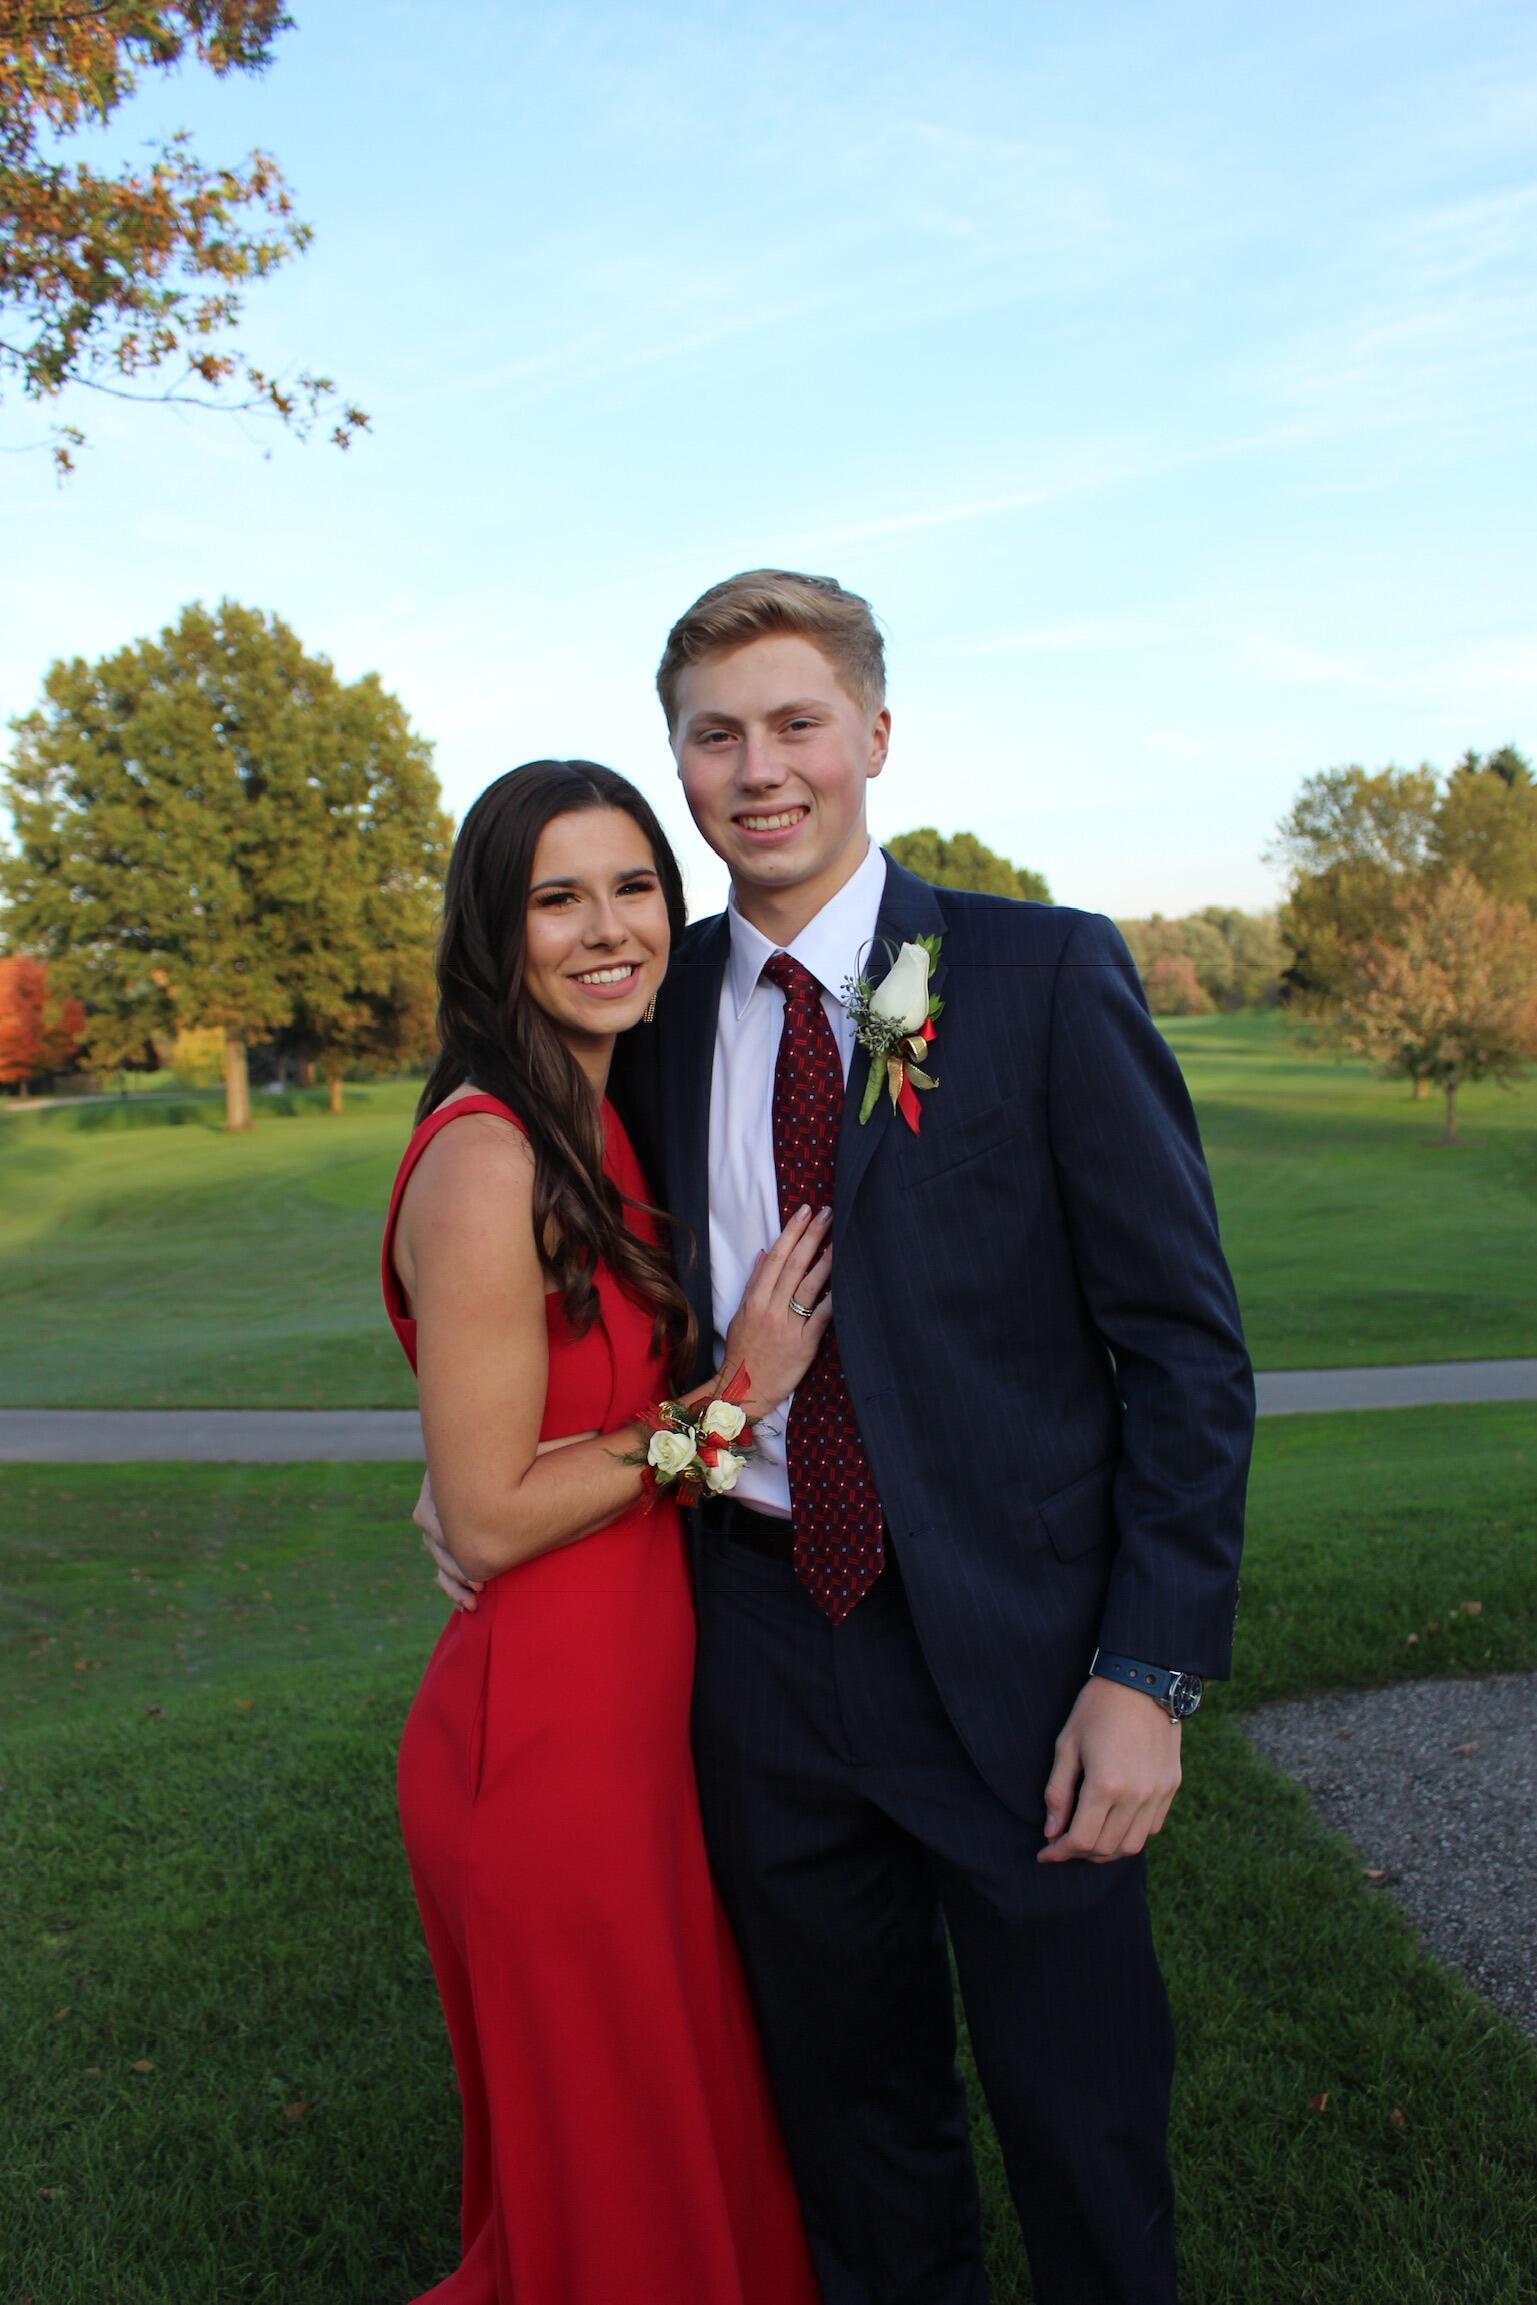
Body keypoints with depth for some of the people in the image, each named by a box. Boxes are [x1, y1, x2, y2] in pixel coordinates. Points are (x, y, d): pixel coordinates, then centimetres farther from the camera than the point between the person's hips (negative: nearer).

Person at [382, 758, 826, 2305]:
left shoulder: (599, 1130, 6)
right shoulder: (486, 1161, -22)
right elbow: (489, 1518, -22)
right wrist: (732, 1396, -18)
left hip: (637, 1710, 9)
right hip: (547, 1735, -9)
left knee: (695, 2133, 27)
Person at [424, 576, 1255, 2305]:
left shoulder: (1045, 973, -8)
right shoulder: (658, 1007, 4)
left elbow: (1184, 1339, -8)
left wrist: (1150, 1670, -13)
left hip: (1011, 1643, -3)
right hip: (764, 1639, 4)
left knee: (1081, 2136, 14)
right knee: (850, 2119, 22)